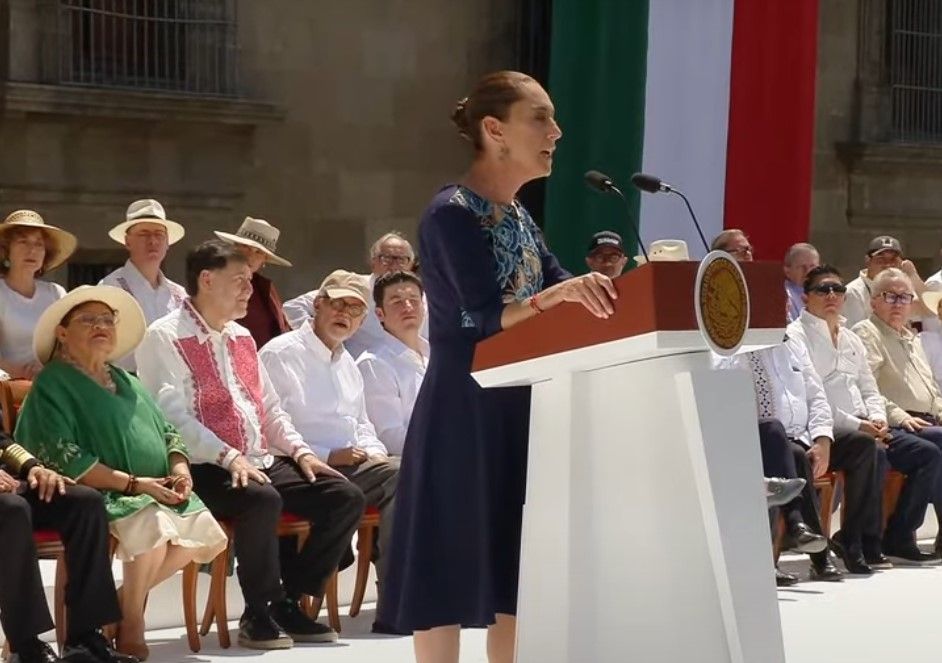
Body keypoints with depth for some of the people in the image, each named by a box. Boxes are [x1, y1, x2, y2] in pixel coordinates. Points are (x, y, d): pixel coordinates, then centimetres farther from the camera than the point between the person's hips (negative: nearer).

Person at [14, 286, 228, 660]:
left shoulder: (126, 382, 22)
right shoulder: (52, 385, -3)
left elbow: (168, 432, 23)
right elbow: (61, 457, -15)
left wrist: (180, 469, -2)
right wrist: (133, 483, -19)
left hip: (157, 491, 8)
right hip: (98, 495, -8)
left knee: (207, 536, -11)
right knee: (153, 524, -34)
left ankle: (126, 599, 3)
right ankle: (131, 621, -14)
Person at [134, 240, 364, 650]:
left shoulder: (241, 337, 21)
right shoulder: (165, 337, -5)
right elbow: (174, 417, -17)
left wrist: (300, 450, 7)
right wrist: (229, 457, -25)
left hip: (261, 461, 8)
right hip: (206, 468, -8)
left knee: (346, 498, -8)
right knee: (262, 500, -37)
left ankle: (288, 602, 0)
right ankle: (260, 613, -19)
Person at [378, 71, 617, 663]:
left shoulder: (519, 218, 14)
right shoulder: (451, 213, -13)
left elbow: (561, 288, 8)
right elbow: (486, 319, -23)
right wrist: (558, 295, -39)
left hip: (519, 410, 9)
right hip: (464, 414, -9)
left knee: (515, 571, 10)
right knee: (451, 568, -6)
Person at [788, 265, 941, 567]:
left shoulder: (852, 340, 24)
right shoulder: (796, 336, -3)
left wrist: (876, 418, 0)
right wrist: (857, 425, -18)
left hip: (865, 428, 8)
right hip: (827, 431, -8)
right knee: (874, 452, -35)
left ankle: (898, 537, -1)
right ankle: (862, 543, -24)